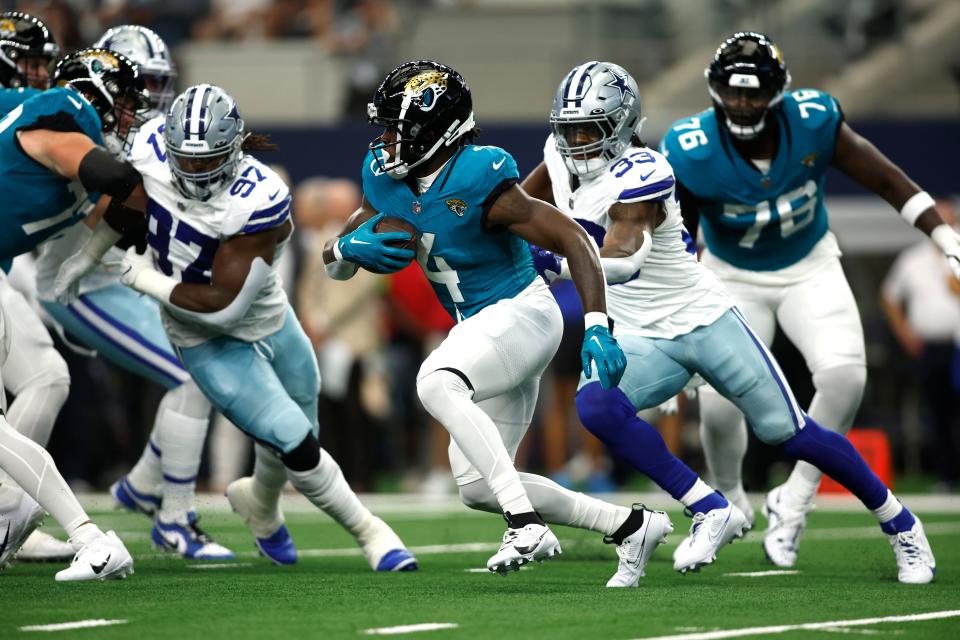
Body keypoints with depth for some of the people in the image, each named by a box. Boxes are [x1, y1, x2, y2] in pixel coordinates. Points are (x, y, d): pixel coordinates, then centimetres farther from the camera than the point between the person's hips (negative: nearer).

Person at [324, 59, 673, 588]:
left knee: (436, 382, -36)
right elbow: (334, 262, 9)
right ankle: (630, 526, 19)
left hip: (521, 313, -9)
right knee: (476, 487, 8)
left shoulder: (480, 182, -23)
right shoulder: (386, 178, -1)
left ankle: (526, 524, -34)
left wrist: (597, 326, -30)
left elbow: (573, 240, -21)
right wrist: (349, 249, -16)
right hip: (477, 327, 9)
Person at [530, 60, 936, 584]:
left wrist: (559, 262, -49)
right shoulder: (564, 160, -1)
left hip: (705, 322, -6)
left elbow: (623, 260, -36)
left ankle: (901, 525, 20)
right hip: (643, 341, 6)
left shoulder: (639, 175, -22)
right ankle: (712, 511, -17)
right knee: (594, 405, -25)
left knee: (792, 435, -1)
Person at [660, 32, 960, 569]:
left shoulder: (813, 123, -22)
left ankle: (793, 504, -4)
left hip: (809, 268, 1)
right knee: (720, 399, -16)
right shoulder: (692, 155, -24)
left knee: (844, 375, -22)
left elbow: (887, 181, -9)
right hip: (735, 279, -1)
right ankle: (728, 501, 17)